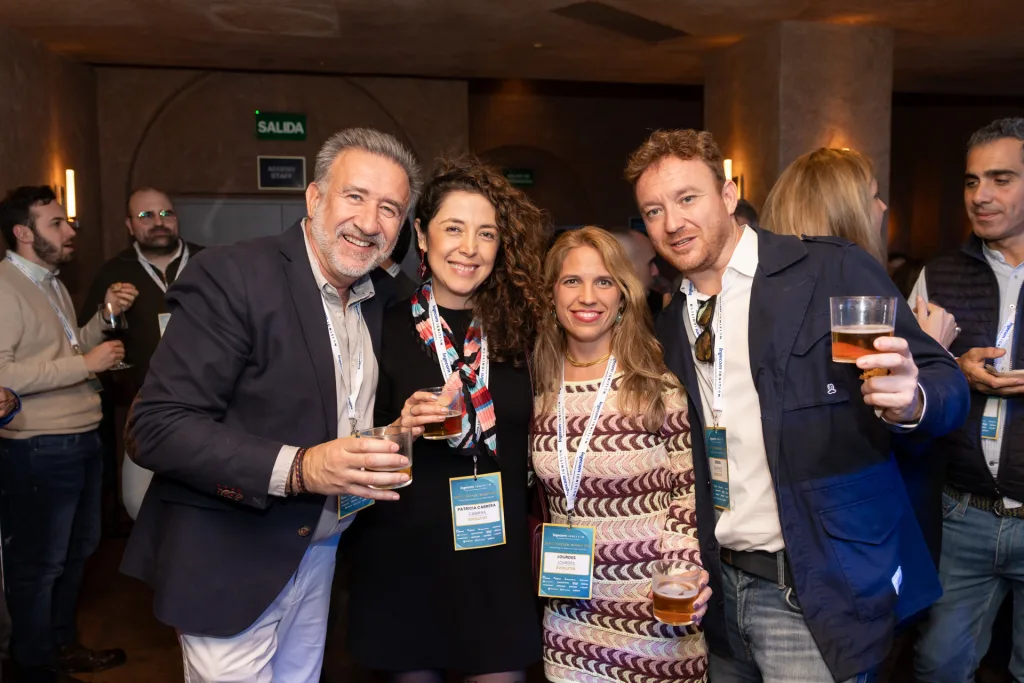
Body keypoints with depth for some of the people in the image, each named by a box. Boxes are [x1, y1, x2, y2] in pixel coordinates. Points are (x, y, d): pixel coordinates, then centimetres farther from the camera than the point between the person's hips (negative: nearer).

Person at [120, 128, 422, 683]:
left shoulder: (379, 297, 3)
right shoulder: (229, 276, -18)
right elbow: (155, 428, -22)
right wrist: (297, 468, -32)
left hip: (320, 551, 7)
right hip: (230, 563, -6)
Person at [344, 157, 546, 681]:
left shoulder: (517, 330, 0)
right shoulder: (383, 329, -8)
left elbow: (527, 449, 8)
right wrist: (401, 430, -21)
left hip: (499, 561, 2)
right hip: (404, 561, -2)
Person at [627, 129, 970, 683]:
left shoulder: (835, 272, -10)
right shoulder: (670, 326, 6)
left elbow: (945, 383, -10)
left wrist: (911, 400, -32)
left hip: (817, 593, -5)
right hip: (720, 585, 5)